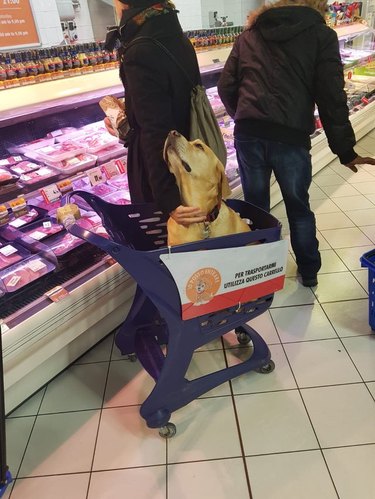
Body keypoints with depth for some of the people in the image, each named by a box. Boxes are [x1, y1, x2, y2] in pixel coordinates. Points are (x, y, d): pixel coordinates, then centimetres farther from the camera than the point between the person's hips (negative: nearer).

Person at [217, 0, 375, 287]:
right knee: (299, 207, 17)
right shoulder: (321, 35, 5)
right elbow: (332, 98, -4)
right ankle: (309, 272, 32)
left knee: (255, 204, 16)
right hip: (291, 137, -2)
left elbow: (226, 86, 12)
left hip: (247, 134, 2)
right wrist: (345, 151, 0)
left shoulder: (250, 34, 15)